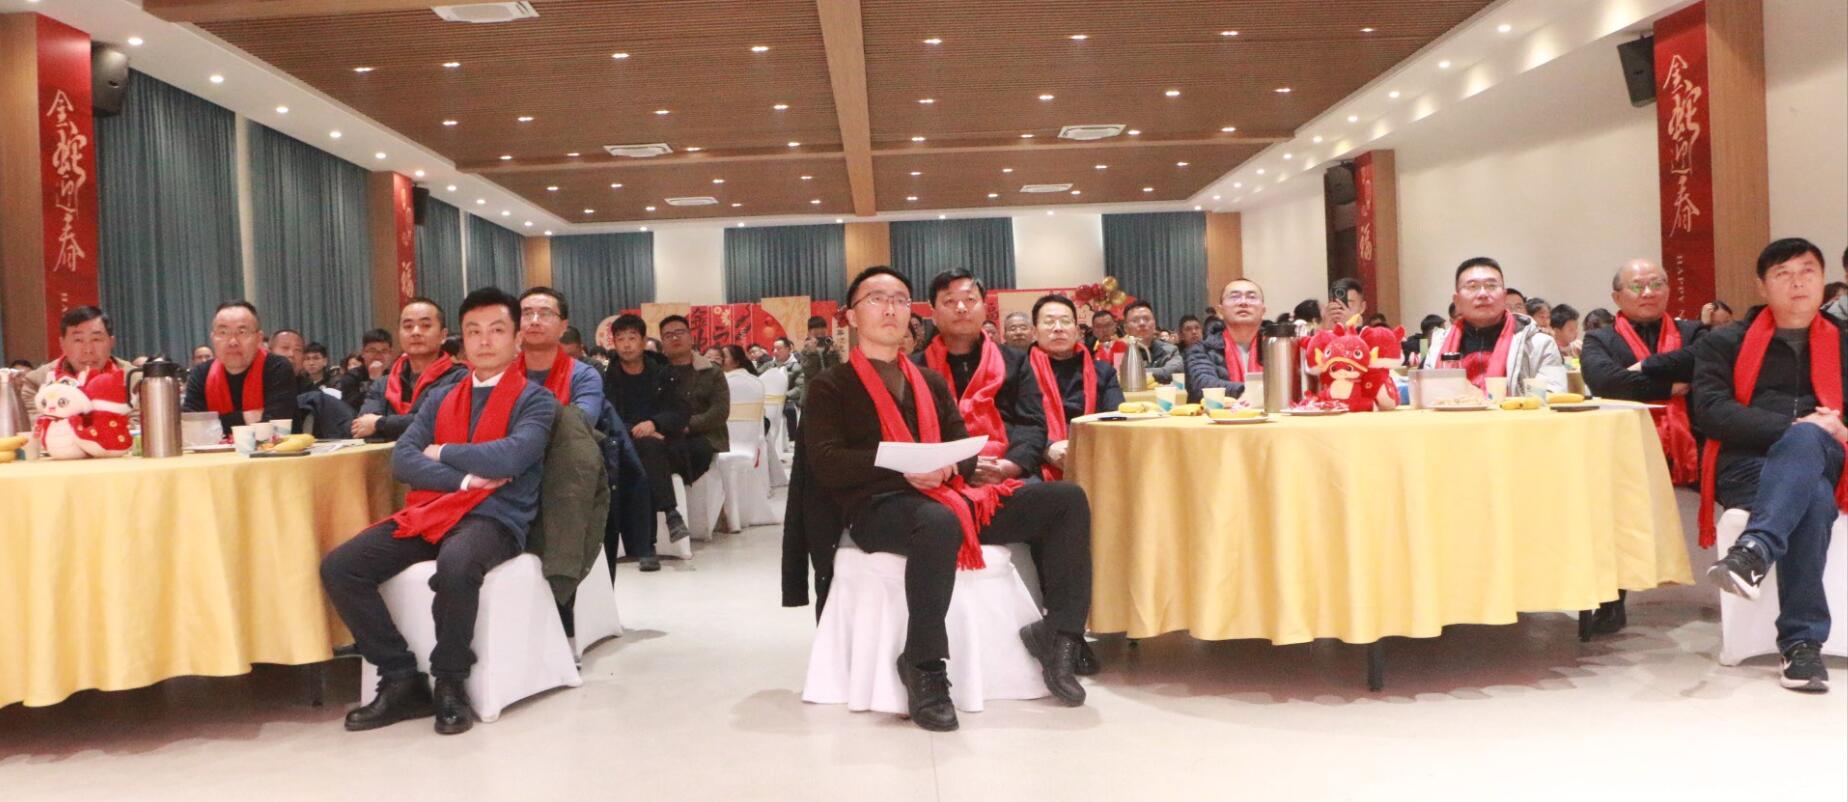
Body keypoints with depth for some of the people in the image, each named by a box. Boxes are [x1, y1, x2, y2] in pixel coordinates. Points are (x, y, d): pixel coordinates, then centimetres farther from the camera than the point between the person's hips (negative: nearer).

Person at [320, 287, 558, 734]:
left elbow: (508, 458, -16)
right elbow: (401, 459, 5)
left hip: (494, 518, -6)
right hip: (431, 511, 6)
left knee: (455, 565, -39)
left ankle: (450, 683, -15)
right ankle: (401, 679, -5)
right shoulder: (440, 398, 18)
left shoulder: (534, 400, 3)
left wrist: (443, 453, -1)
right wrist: (464, 477, -10)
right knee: (339, 567, -14)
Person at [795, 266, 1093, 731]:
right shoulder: (830, 386, 10)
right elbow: (826, 462, -5)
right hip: (877, 506, -6)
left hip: (946, 493, 6)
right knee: (939, 523, -42)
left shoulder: (931, 382, 25)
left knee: (1067, 499, -10)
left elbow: (965, 450, 16)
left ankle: (1057, 634, -10)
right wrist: (901, 465, -18)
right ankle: (924, 669, -30)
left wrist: (948, 465, -9)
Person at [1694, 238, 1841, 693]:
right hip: (1745, 467, -1)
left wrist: (1807, 435, -8)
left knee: (1805, 441, -36)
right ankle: (1803, 641, -37)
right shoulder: (1724, 345, 16)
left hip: (1822, 463, 1)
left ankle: (1754, 552, -48)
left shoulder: (1840, 344, 23)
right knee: (1811, 499, -35)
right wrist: (1791, 427, -15)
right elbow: (1710, 410, -1)